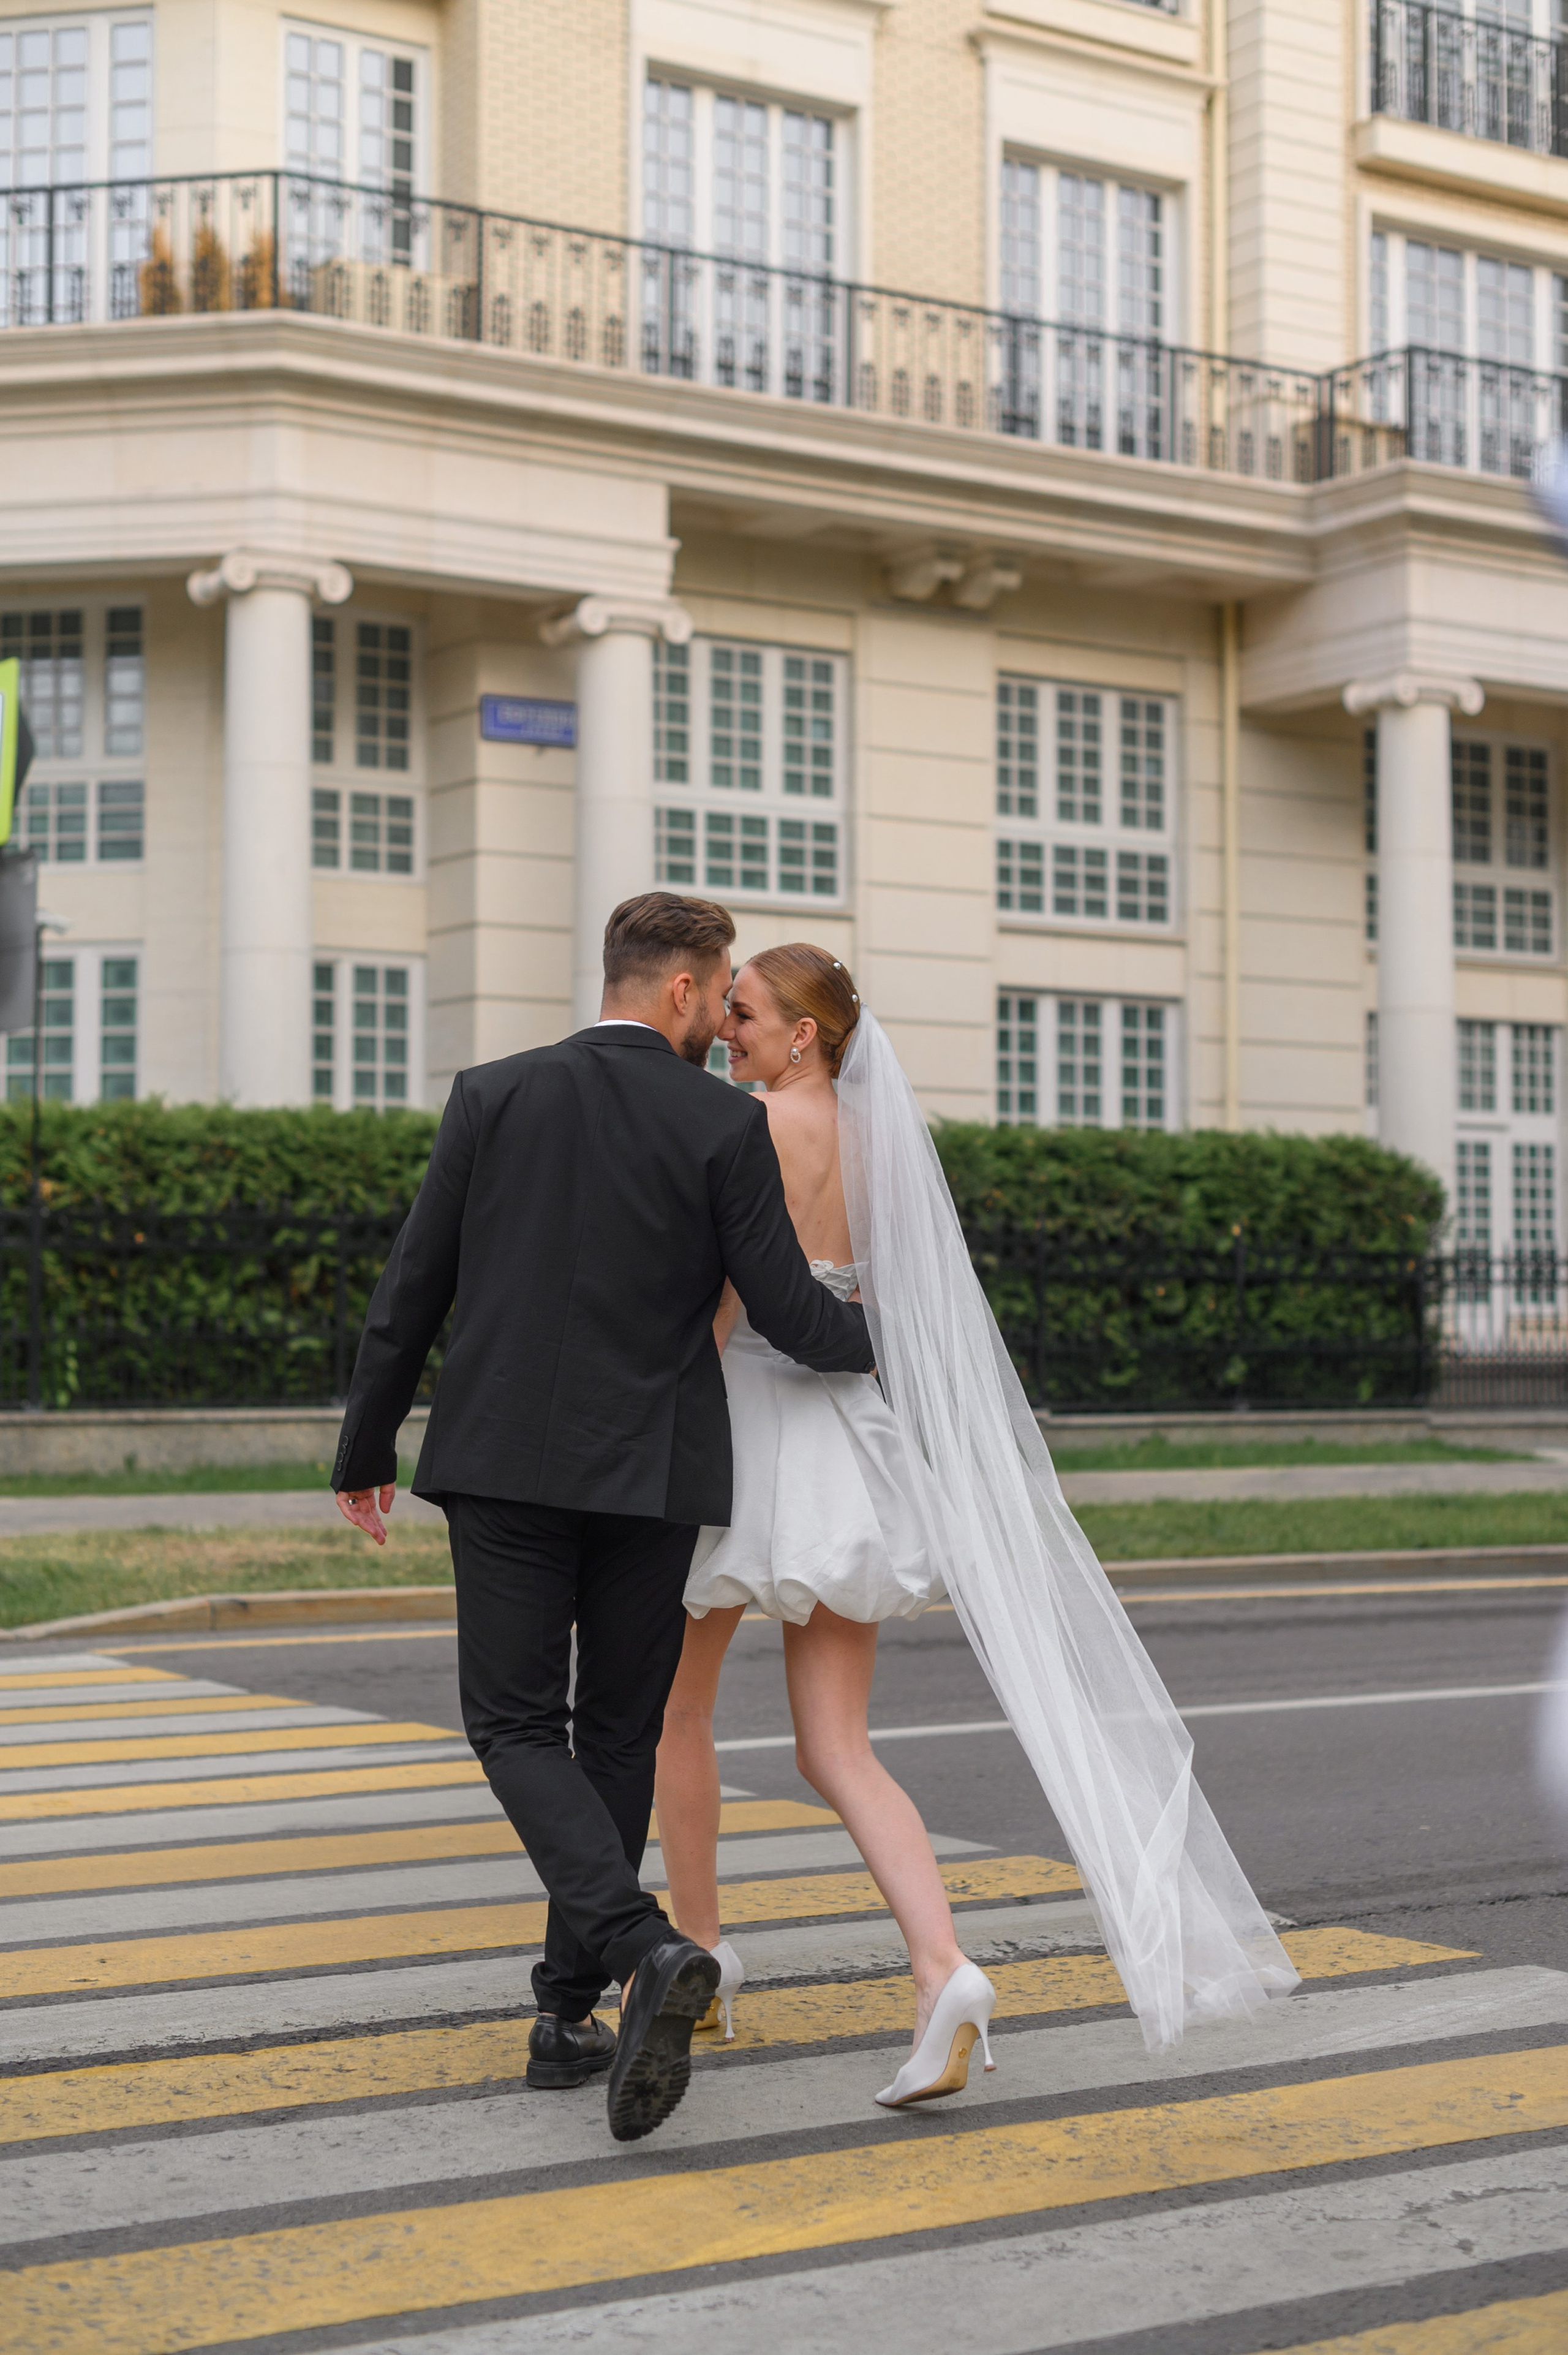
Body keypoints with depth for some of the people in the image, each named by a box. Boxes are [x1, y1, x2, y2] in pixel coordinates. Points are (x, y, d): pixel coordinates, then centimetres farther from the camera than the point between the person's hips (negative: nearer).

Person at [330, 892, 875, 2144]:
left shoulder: (493, 1095, 1)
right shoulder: (725, 1124, -4)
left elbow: (412, 1291, 2)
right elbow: (790, 1314, -4)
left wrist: (366, 1449, 13)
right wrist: (874, 1337, 18)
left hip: (506, 1463, 0)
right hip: (651, 1476, 0)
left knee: (515, 1723, 5)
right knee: (618, 1734, 13)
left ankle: (646, 1948, -18)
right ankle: (572, 2011, 18)